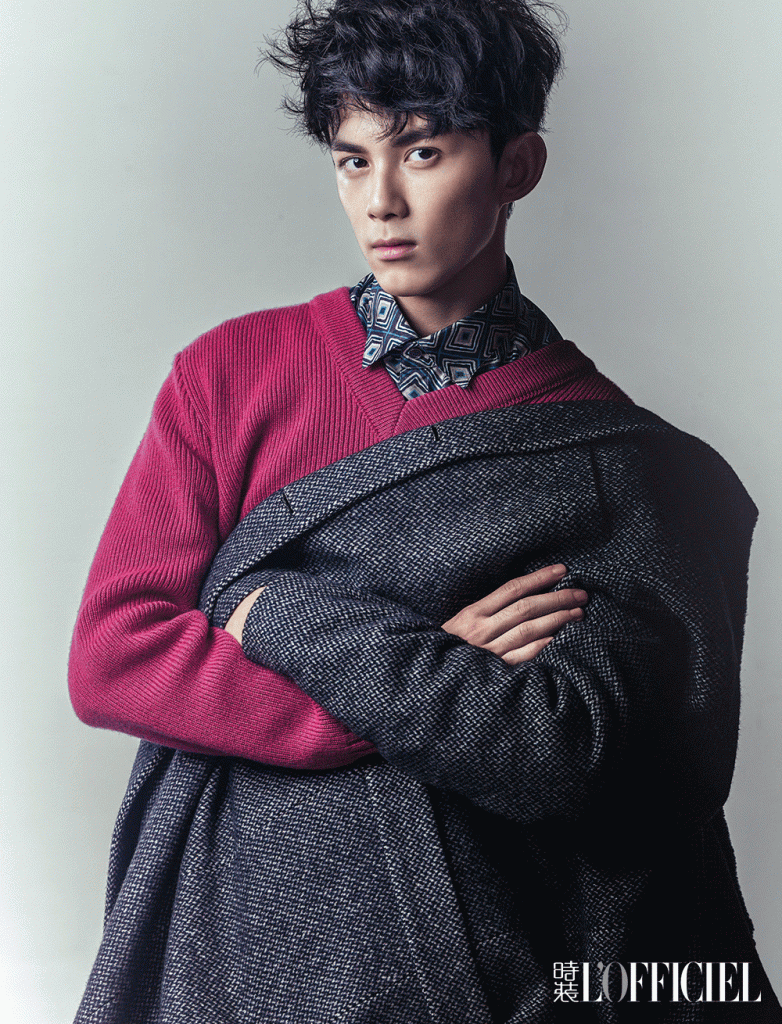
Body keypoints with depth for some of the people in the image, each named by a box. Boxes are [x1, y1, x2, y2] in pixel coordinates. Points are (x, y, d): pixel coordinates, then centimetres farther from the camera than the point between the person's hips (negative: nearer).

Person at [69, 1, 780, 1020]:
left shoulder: (605, 449, -8)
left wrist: (279, 615, -17)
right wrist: (439, 684, -17)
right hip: (232, 936, 2)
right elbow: (110, 655, -10)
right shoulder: (232, 370, -3)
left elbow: (562, 751, -16)